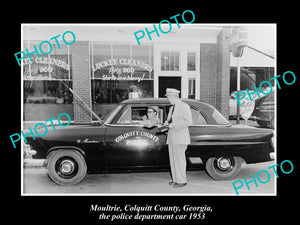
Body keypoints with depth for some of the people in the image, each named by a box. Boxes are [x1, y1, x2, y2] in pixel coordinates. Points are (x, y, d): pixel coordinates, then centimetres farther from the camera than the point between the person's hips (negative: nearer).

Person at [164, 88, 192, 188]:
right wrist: (167, 122, 4)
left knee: (179, 159, -3)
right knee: (173, 159, 10)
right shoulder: (172, 108, 18)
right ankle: (176, 179, 21)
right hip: (171, 138, 8)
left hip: (180, 138, -8)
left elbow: (188, 122, -13)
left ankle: (182, 180, 7)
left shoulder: (184, 107, -8)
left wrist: (174, 124, -18)